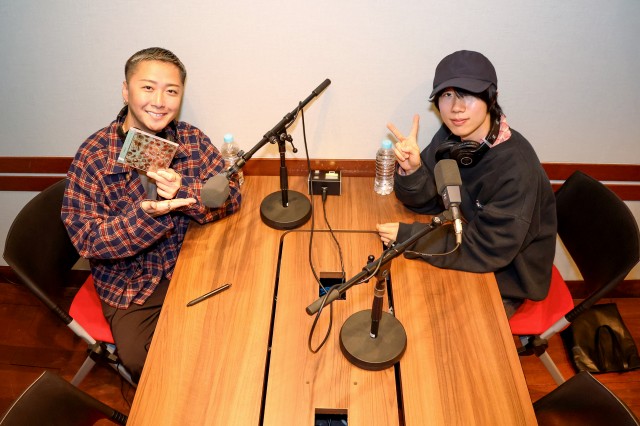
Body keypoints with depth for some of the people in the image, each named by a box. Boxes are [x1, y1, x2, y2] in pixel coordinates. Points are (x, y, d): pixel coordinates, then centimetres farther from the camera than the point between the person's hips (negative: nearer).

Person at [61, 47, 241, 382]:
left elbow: (231, 196, -10)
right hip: (130, 282, -2)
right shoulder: (93, 156, -13)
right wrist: (146, 214, -33)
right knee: (143, 363, -10)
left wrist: (182, 190, -30)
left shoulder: (193, 140, -5)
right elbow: (86, 240, -15)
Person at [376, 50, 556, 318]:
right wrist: (412, 169, -28)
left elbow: (486, 250, -28)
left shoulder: (515, 167, -31)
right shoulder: (451, 137, -12)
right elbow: (428, 202, -7)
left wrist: (408, 236, -27)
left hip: (505, 279, -5)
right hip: (467, 250, 5)